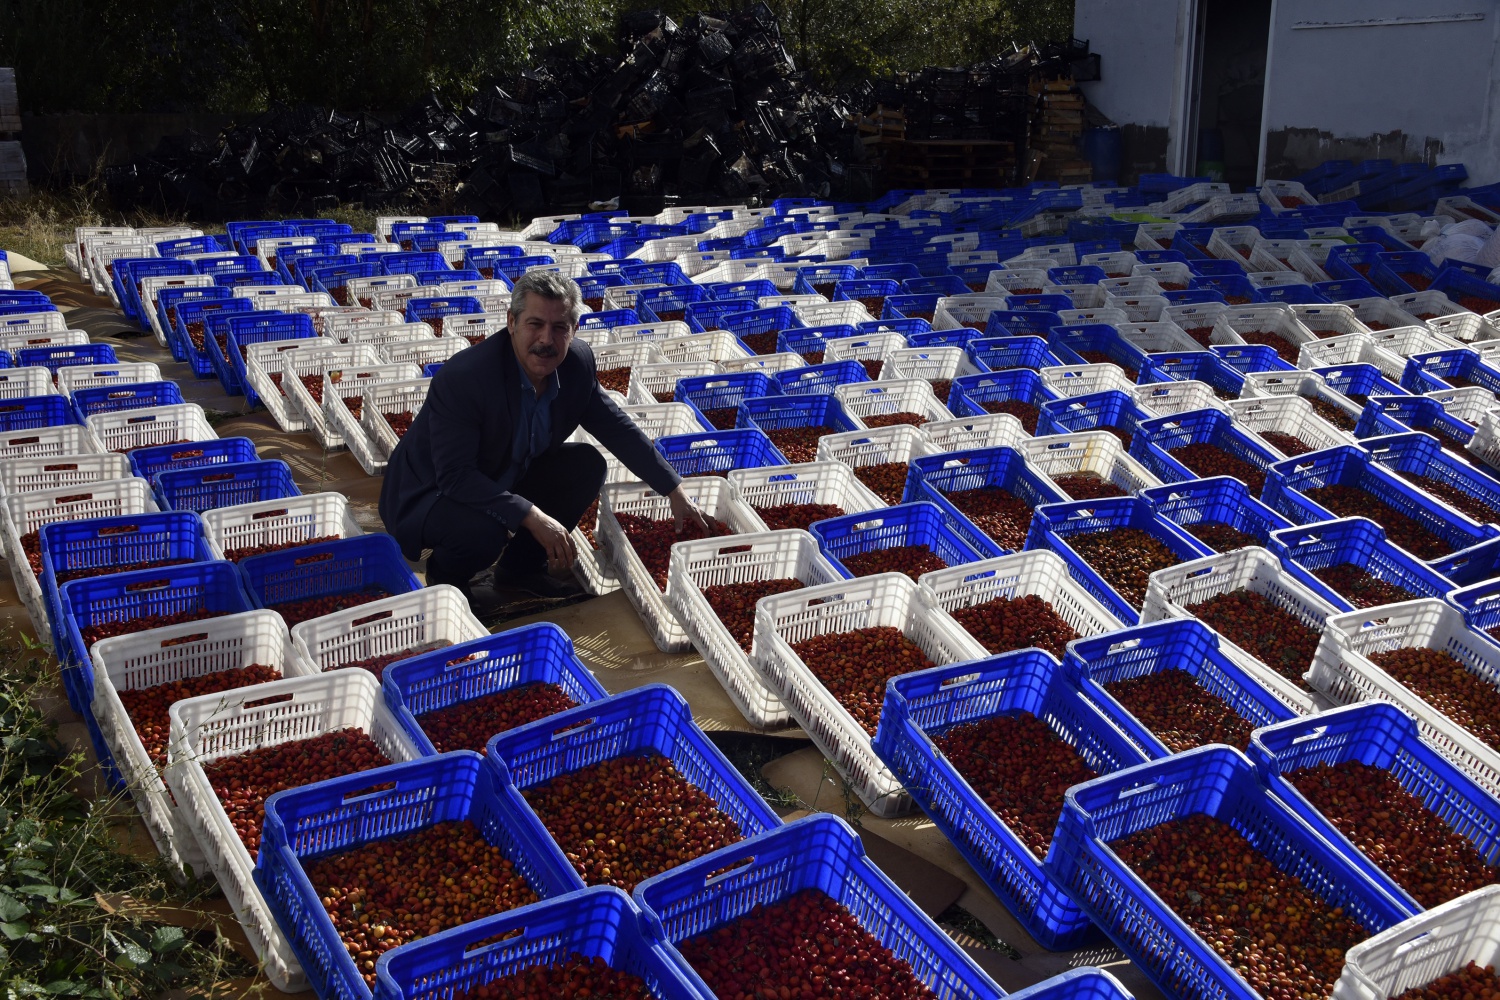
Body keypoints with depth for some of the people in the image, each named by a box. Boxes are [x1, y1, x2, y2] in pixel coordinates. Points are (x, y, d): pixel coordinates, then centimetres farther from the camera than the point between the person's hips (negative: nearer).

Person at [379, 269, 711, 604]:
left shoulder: (577, 362, -12)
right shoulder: (462, 378, -32)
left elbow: (618, 429, 2)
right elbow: (455, 476, -33)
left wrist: (675, 492, 2)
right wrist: (533, 517, -38)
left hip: (504, 480, 7)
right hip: (429, 493, -7)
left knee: (587, 466, -5)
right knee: (483, 530, -36)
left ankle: (521, 564, 10)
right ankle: (446, 576, 0)